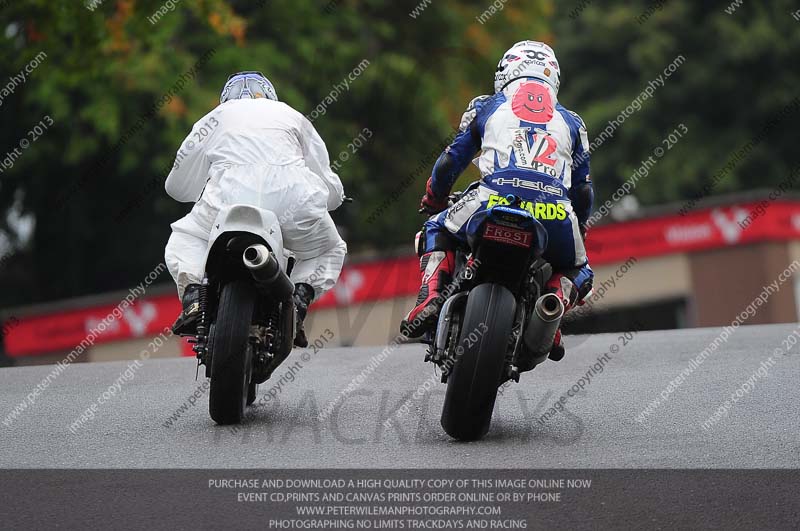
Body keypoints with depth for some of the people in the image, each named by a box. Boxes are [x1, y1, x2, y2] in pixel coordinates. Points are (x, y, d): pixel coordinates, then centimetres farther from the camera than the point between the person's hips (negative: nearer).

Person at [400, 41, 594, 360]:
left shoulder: (485, 107, 22)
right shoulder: (571, 122, 27)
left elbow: (449, 163, 24)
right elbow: (583, 191, 26)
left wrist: (432, 201, 43)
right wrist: (578, 228, 45)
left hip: (495, 203, -1)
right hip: (556, 217, 1)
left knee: (437, 232, 29)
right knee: (578, 273, 29)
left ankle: (430, 297, 2)